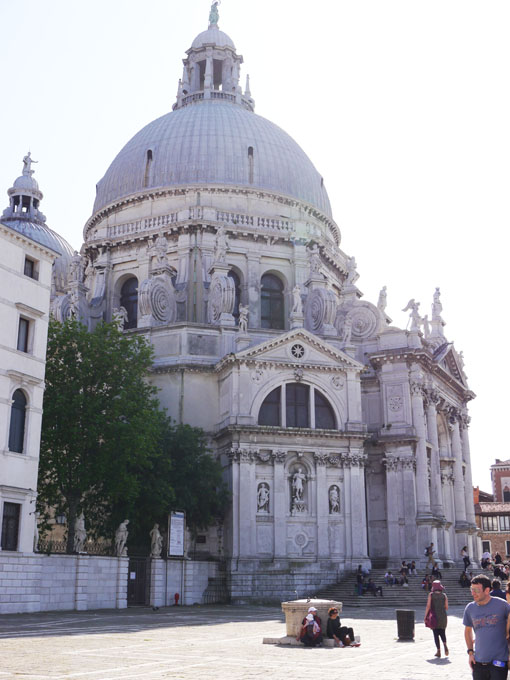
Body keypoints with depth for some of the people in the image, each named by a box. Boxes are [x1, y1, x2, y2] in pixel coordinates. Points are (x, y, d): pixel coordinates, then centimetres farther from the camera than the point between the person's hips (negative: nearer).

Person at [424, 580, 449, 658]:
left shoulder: (431, 595, -3)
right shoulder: (444, 595, 2)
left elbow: (428, 606, -8)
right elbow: (446, 607, 3)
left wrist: (425, 616, -1)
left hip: (434, 617, -2)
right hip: (443, 616, 2)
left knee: (436, 634, 5)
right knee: (442, 632, 14)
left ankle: (438, 651, 0)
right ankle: (445, 645, -12)